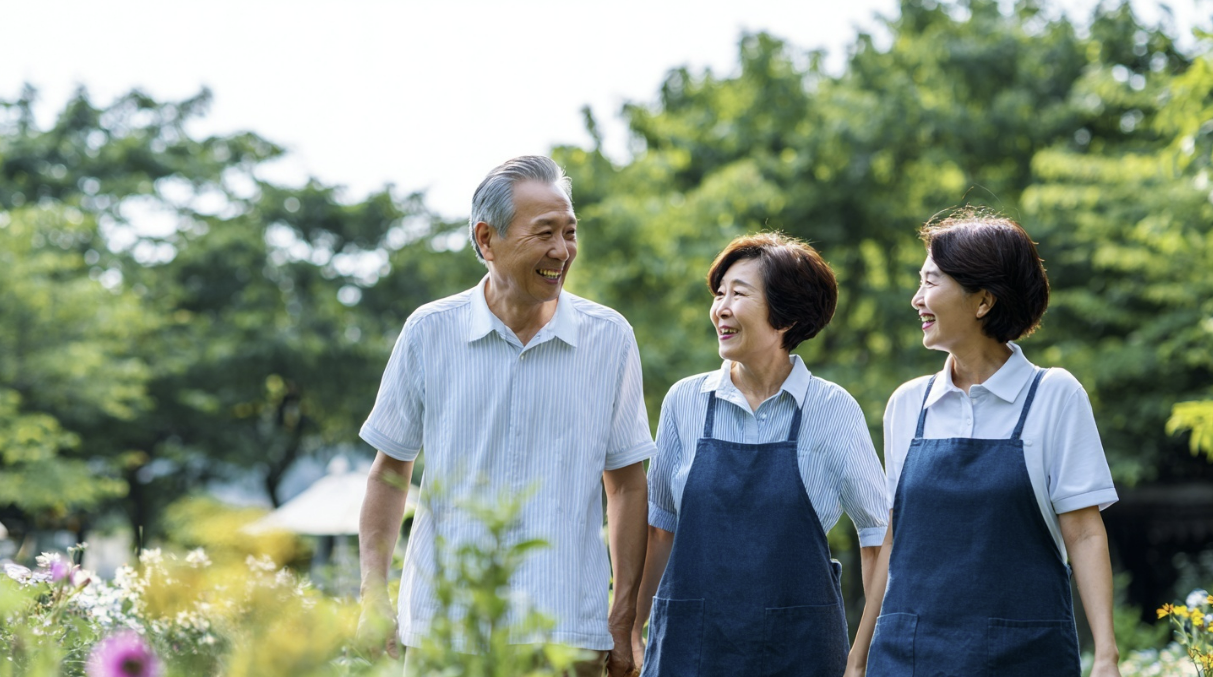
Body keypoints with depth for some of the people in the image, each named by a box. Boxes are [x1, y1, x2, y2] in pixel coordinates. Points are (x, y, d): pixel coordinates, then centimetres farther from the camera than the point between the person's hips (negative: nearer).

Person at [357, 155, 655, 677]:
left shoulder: (609, 337, 3)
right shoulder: (430, 331, 2)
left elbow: (627, 485, 9)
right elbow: (390, 472, 10)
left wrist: (624, 618, 5)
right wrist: (373, 599, 3)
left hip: (568, 633, 0)